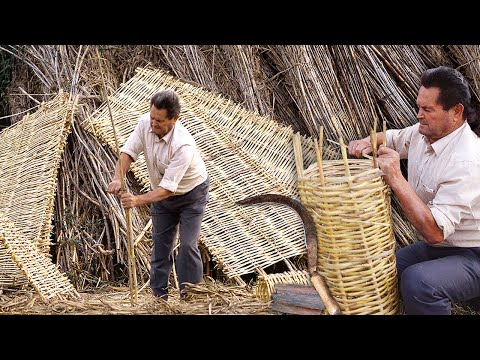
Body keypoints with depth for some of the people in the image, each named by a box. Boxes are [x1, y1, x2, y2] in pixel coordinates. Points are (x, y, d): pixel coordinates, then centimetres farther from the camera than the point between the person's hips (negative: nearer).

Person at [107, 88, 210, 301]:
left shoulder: (183, 145, -37)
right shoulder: (145, 123, -20)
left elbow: (168, 188, -39)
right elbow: (128, 152, -17)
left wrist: (138, 200, -51)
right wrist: (118, 179, -36)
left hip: (191, 194, -6)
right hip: (161, 192, 6)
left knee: (187, 245, -11)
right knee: (160, 245, 9)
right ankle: (159, 296, 19)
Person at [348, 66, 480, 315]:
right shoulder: (424, 132, -2)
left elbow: (435, 231, -33)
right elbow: (392, 138, 20)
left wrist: (396, 179, -33)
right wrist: (367, 142, -3)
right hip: (434, 247, 8)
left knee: (418, 281, -34)